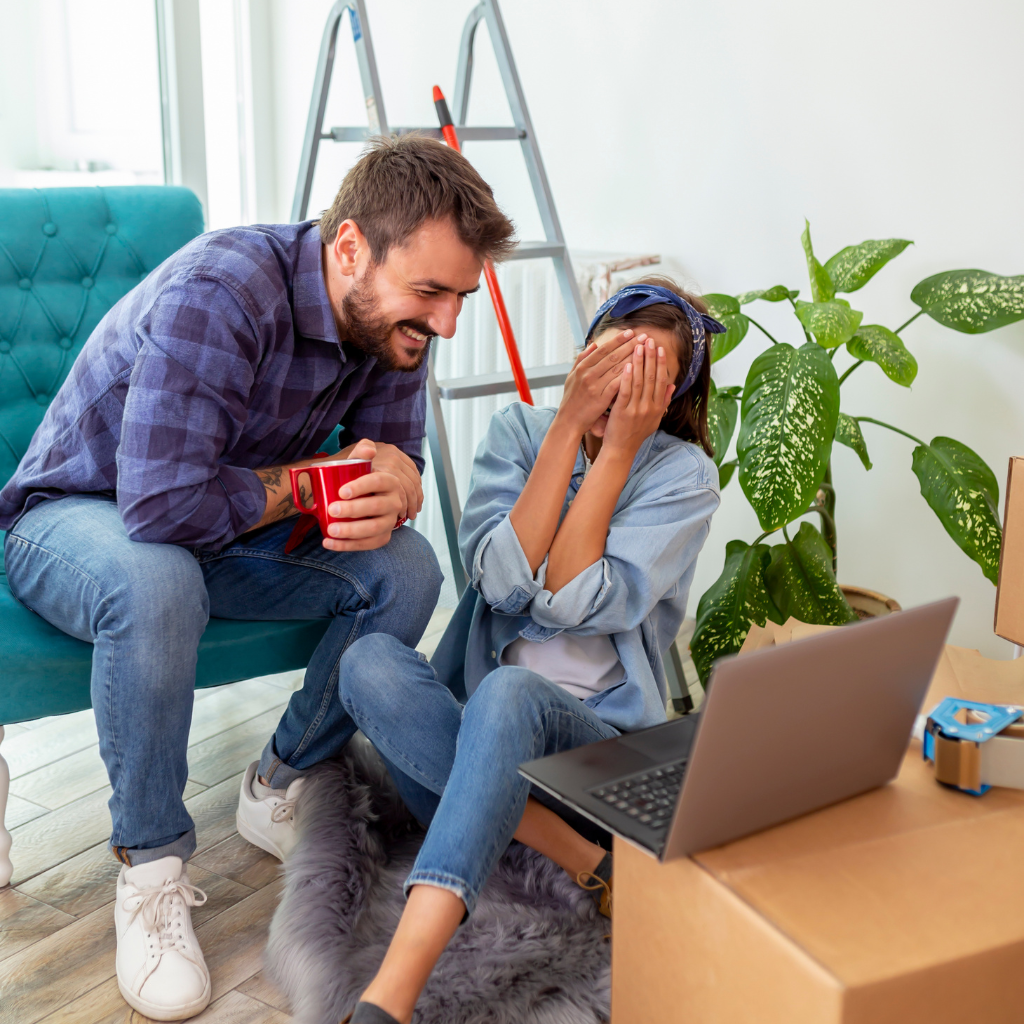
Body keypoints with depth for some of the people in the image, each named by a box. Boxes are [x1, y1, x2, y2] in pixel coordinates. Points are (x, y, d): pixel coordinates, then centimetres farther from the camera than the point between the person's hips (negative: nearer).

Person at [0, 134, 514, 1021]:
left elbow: (392, 456, -4)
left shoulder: (389, 319, -11)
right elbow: (164, 504, -40)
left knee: (406, 571, -16)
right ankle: (151, 865, -18)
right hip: (78, 515, -6)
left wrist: (391, 493, -29)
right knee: (156, 583, -41)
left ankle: (281, 789, 4)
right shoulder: (220, 291, -34)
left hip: (229, 530, 6)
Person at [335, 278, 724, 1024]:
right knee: (370, 660, -27)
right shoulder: (520, 431, 4)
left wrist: (617, 447, -15)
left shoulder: (684, 475, -3)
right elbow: (503, 581, -14)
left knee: (509, 692, -37)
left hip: (596, 737, -3)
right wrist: (569, 424, -15)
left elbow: (573, 604, -17)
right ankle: (584, 860, -25)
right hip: (476, 723, 3)